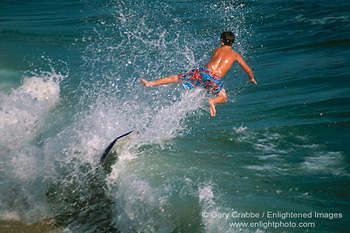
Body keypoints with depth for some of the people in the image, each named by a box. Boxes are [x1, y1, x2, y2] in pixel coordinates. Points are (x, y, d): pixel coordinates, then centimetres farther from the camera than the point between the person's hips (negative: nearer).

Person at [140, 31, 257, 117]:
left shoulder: (215, 50, 24)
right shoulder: (235, 54, 20)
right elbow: (247, 69, 29)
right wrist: (251, 78, 50)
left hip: (203, 71, 2)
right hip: (215, 78, -1)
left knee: (176, 78, 10)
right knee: (223, 98, 21)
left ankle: (150, 83, 0)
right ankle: (212, 101, -14)